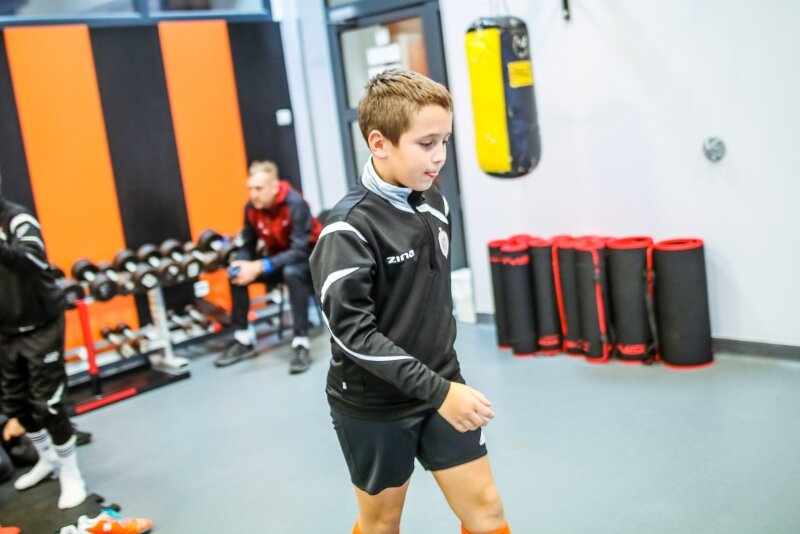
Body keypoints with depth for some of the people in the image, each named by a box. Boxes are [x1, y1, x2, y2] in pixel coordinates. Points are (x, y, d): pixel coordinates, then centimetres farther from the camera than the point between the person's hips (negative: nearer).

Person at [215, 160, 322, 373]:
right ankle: (243, 340, 2)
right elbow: (248, 245, -3)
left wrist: (259, 267, -41)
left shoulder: (295, 204, -29)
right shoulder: (251, 208, -11)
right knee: (236, 274, -10)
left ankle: (301, 344, -32)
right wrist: (240, 263, -27)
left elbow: (299, 251, -33)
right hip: (279, 256, 7)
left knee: (292, 272, -38)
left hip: (309, 255, -6)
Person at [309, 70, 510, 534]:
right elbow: (352, 331, -25)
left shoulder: (435, 203, 1)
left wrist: (446, 381, 16)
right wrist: (436, 390, -26)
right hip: (373, 405, -5)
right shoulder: (349, 227, -21)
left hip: (441, 386, 6)